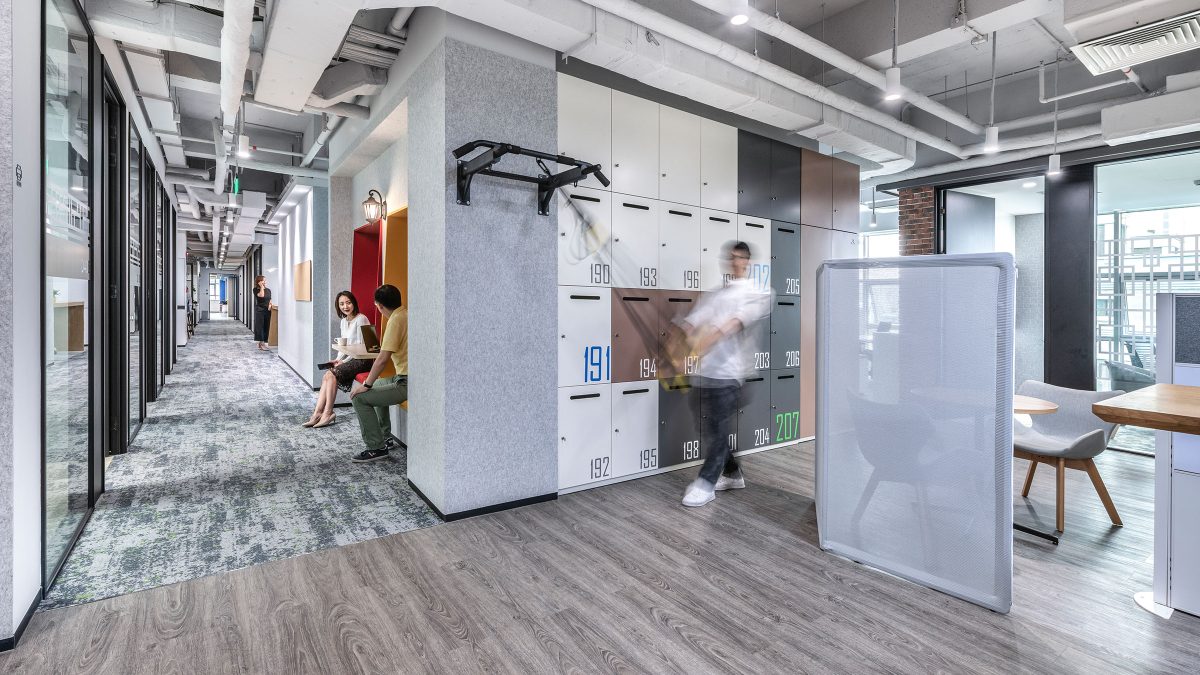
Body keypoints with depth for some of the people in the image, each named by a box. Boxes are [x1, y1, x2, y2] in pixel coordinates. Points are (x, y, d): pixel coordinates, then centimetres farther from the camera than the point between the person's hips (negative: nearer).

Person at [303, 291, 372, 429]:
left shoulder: (360, 319, -13)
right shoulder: (344, 321, 14)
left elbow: (361, 347, -16)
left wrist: (344, 361, -14)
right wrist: (338, 359, 1)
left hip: (362, 359, -8)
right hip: (350, 358, 8)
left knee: (332, 374, -21)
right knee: (327, 375, -12)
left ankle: (328, 413, -14)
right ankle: (318, 413, -14)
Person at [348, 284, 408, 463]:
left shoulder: (395, 320, -16)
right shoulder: (407, 314, 12)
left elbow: (382, 359, -19)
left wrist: (366, 385, -10)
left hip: (407, 383, -10)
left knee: (360, 398, -6)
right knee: (377, 385, 30)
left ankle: (377, 447, 2)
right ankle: (386, 437, 32)